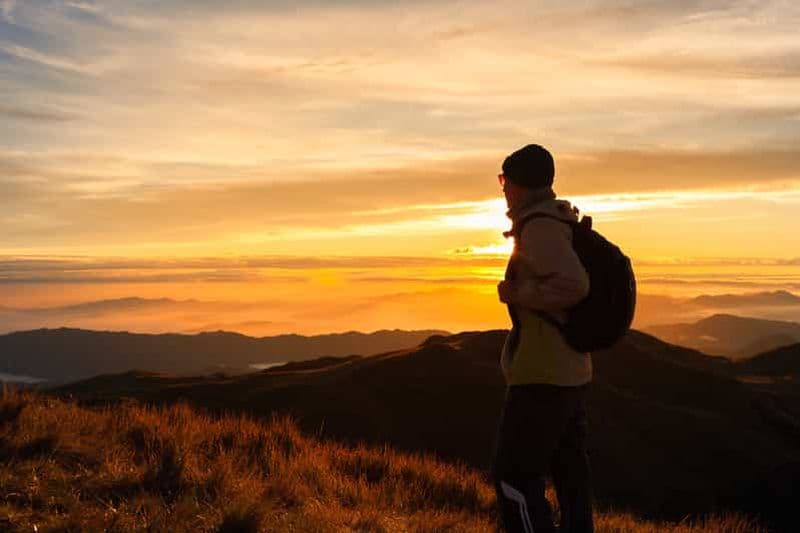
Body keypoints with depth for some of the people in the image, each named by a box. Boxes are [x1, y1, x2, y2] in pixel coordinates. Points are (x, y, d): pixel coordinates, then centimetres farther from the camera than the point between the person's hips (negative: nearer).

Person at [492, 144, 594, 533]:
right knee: (569, 471, 14)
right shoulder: (562, 223, 13)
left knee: (514, 476, -4)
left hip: (543, 374, -10)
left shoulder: (540, 227, -16)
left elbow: (573, 285, -28)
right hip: (571, 372, 10)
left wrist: (516, 294, -16)